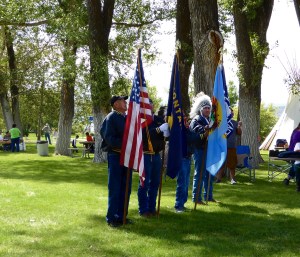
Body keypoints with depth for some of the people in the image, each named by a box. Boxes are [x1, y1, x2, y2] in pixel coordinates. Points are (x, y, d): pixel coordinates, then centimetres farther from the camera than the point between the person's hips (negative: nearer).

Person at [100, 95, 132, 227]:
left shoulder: (127, 118, 12)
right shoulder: (111, 118, -9)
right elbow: (109, 138, -17)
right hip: (115, 155, -7)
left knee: (126, 188, 11)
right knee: (114, 189, -2)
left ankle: (121, 216, 21)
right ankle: (111, 218, 6)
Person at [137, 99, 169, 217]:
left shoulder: (159, 120, 10)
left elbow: (166, 133, 10)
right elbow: (143, 134, -22)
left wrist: (167, 131, -13)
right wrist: (158, 129, -28)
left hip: (156, 155, 5)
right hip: (145, 155, -5)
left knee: (155, 183, 11)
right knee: (144, 183, 0)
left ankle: (152, 208, 22)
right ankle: (143, 210, 9)